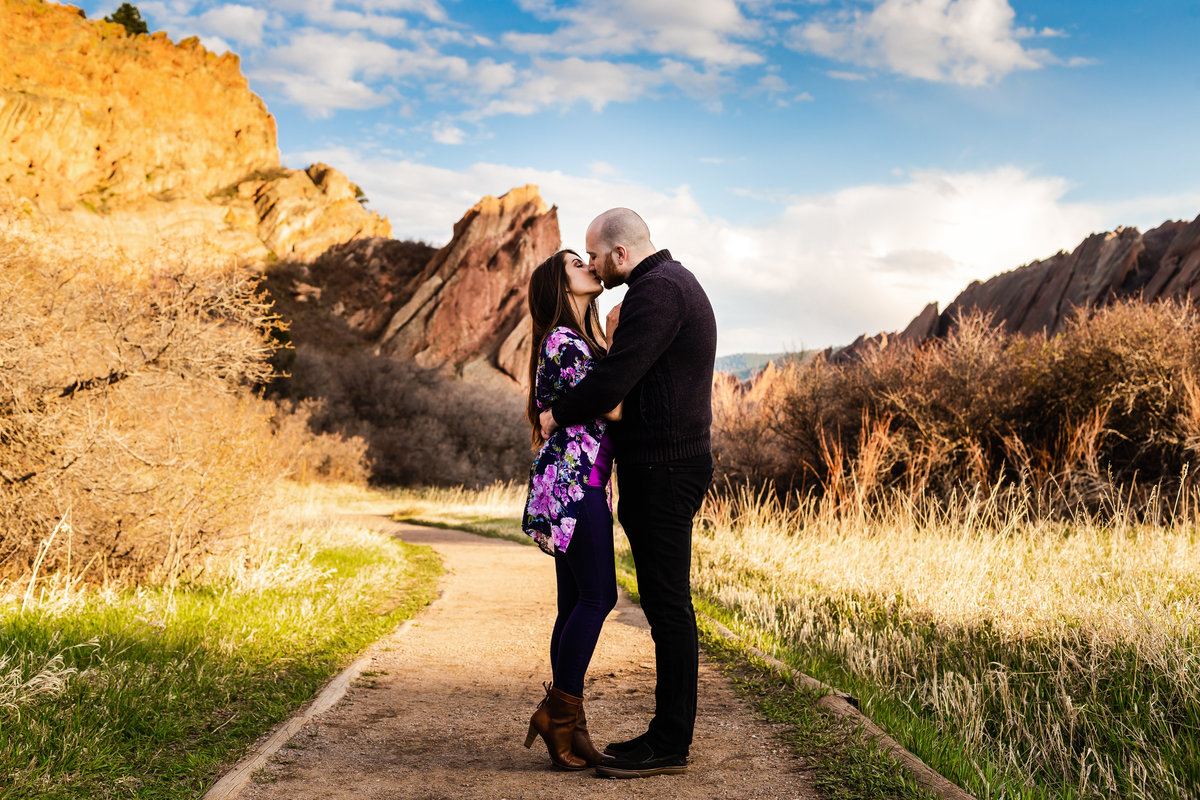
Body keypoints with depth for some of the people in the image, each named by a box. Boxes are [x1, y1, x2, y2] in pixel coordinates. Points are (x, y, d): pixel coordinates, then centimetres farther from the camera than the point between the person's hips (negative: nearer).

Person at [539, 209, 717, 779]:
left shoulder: (657, 289, -14)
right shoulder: (673, 282, 20)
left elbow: (616, 376, -20)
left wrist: (557, 415, -6)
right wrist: (619, 332, 12)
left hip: (663, 469, -11)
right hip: (668, 466, 11)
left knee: (667, 604, -6)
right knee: (666, 603, 12)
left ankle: (670, 744, -1)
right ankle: (669, 731, 19)